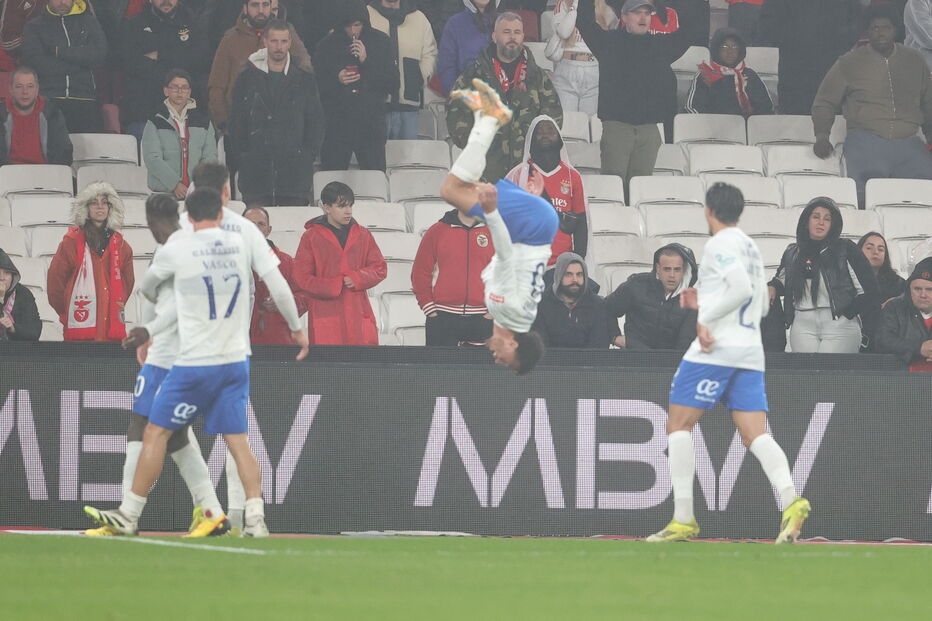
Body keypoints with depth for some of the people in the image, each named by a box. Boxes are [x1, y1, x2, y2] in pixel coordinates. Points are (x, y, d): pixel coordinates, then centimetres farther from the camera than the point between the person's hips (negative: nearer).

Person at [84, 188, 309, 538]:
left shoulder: (177, 250, -5)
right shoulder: (244, 243, 1)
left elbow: (145, 287, 14)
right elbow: (280, 288, 2)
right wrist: (296, 329, 17)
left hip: (194, 363, -4)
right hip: (235, 360, 4)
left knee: (156, 433, 5)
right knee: (237, 440, 6)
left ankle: (129, 515, 8)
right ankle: (255, 518, -6)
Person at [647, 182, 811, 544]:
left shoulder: (719, 244, -6)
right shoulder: (750, 247, 20)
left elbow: (742, 287, -21)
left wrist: (706, 318, -15)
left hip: (715, 348, -8)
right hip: (751, 351, 8)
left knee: (678, 426, 2)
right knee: (755, 435, -1)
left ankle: (683, 519, -3)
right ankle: (790, 501, -26)